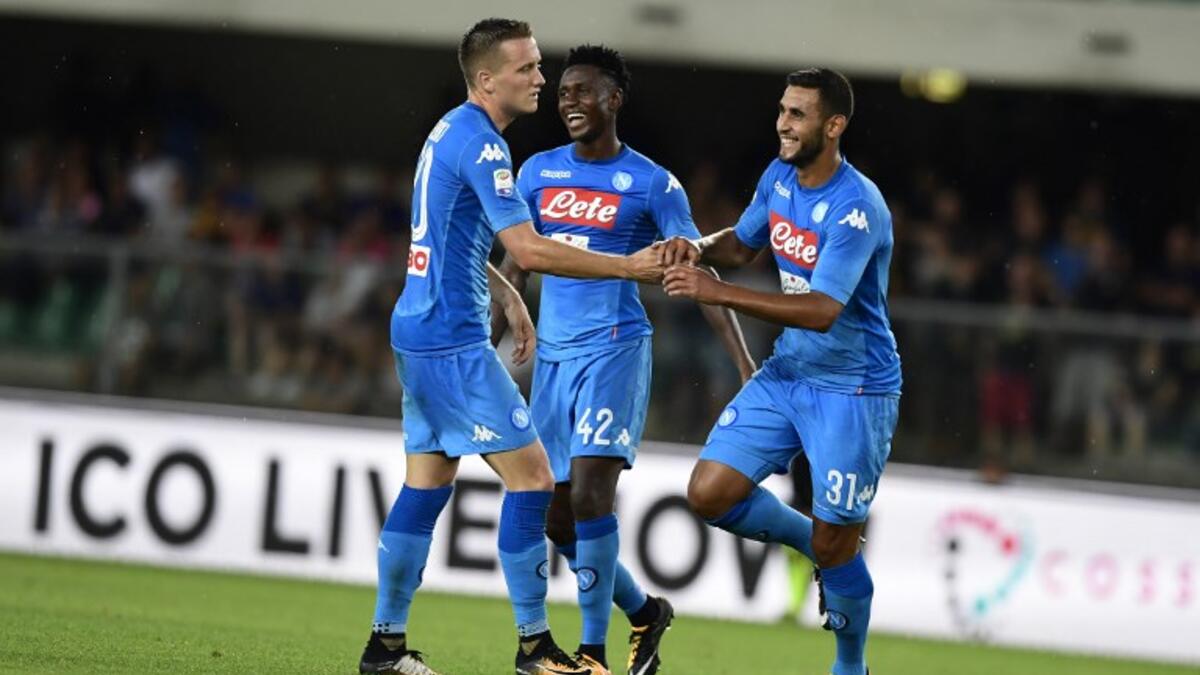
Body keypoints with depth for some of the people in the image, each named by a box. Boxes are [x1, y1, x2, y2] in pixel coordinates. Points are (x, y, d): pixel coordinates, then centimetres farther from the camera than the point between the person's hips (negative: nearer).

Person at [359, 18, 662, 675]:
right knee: (531, 476, -7)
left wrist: (507, 296, 25)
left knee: (426, 485, 13)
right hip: (452, 341, -10)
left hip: (421, 330, 10)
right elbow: (529, 249, -22)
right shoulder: (480, 143, -17)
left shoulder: (451, 132, 14)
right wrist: (630, 267, -19)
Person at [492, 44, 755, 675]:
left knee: (590, 494, -18)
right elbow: (515, 268, 17)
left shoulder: (653, 184, -4)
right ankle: (643, 611, 28)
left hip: (615, 350, -6)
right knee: (556, 517, 6)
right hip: (552, 356, 6)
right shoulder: (538, 172, 9)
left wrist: (746, 367, -11)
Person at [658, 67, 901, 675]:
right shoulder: (778, 178, 1)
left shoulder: (856, 208, -24)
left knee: (833, 548, -3)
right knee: (709, 495, -2)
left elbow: (822, 310, -33)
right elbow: (742, 244, 20)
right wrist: (698, 248, -4)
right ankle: (814, 542, 22)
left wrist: (718, 293, -36)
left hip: (852, 390, -8)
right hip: (787, 374, 8)